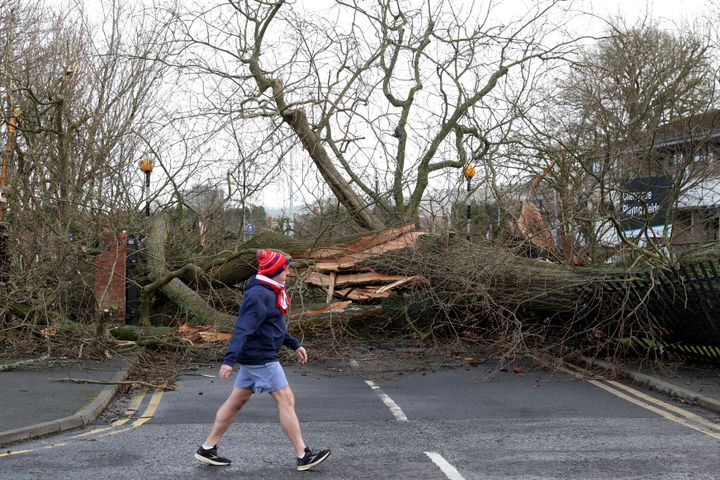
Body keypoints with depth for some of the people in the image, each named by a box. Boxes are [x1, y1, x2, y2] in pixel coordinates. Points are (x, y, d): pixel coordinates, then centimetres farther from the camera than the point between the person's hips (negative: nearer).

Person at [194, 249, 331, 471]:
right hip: (261, 358, -10)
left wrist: (295, 345, 23)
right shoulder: (260, 295, -19)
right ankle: (303, 456, 2)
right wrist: (230, 360, -34)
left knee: (236, 401, 14)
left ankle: (207, 449, 20)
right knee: (286, 400, -4)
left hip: (254, 357, 10)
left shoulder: (269, 292, 13)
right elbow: (243, 329, -27)